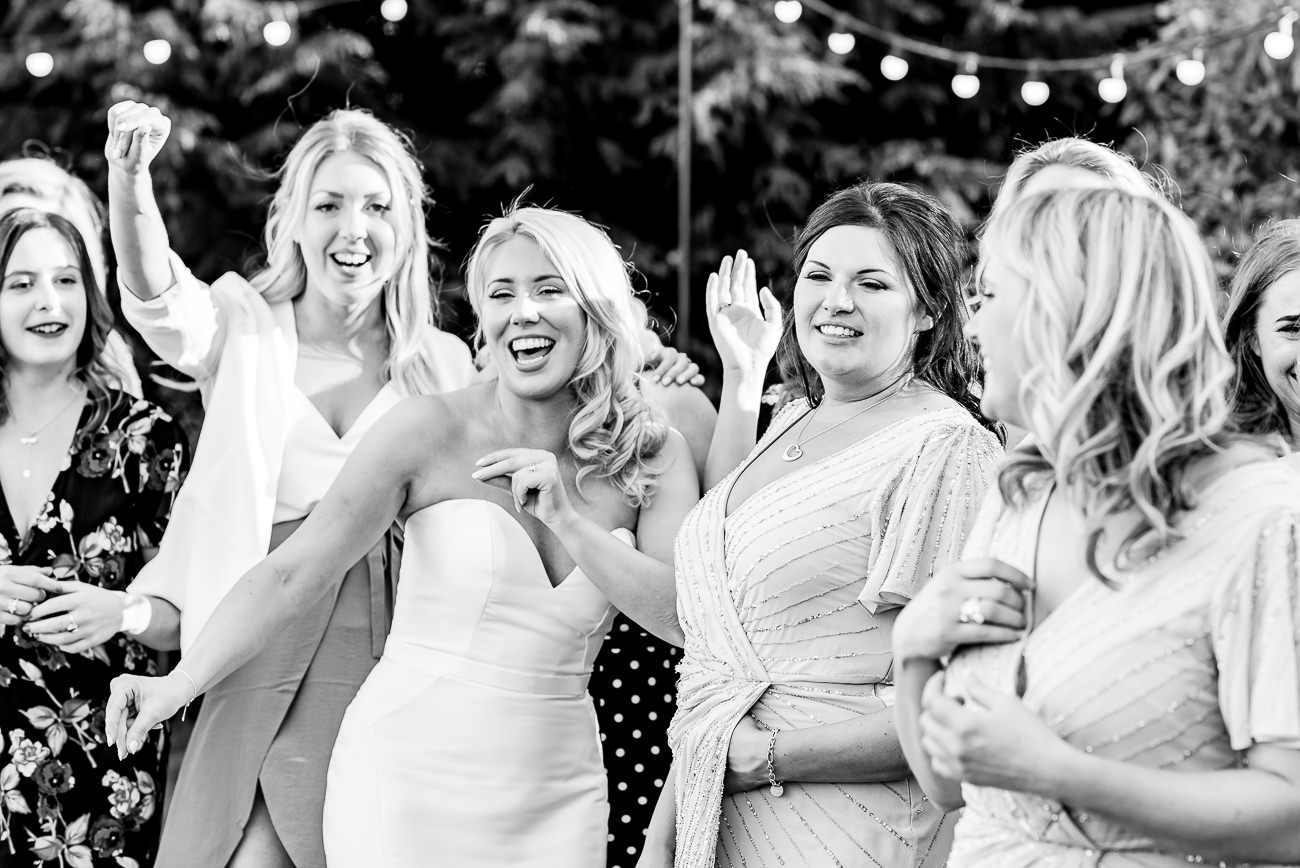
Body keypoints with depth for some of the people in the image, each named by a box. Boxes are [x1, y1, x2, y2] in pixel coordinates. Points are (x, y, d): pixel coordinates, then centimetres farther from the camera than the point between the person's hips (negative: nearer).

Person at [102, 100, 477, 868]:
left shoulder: (443, 364, 10)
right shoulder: (242, 327, 4)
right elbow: (157, 297, -17)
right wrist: (130, 176, -36)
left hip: (375, 654, 1)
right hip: (252, 650, -1)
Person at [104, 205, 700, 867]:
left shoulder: (654, 455, 1)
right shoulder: (431, 432, -8)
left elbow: (686, 617, -7)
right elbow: (294, 571, -13)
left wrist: (567, 518, -18)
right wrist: (180, 684, -24)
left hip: (557, 800, 3)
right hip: (409, 780, -3)